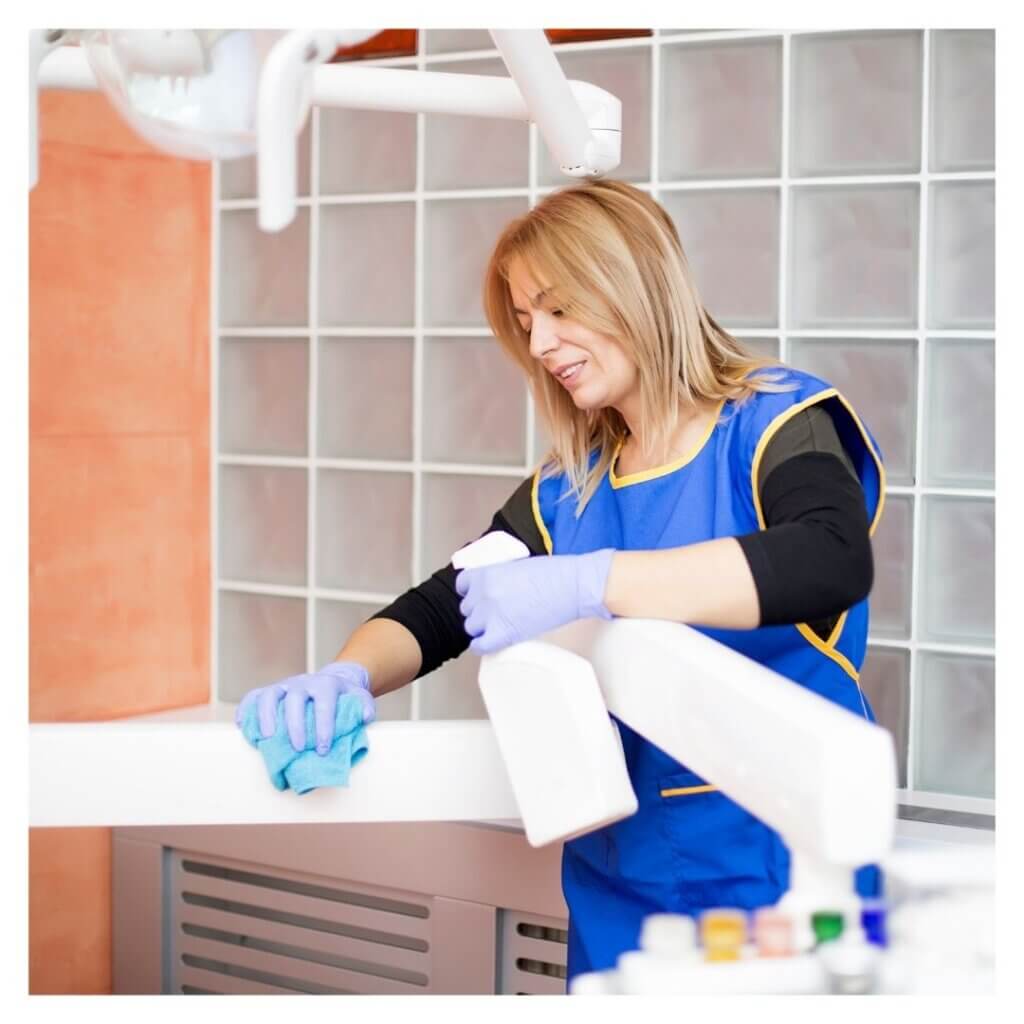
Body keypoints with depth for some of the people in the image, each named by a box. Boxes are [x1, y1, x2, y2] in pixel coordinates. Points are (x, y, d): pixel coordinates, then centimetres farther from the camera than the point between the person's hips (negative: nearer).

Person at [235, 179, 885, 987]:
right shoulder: (567, 493, 7)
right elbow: (432, 615, 12)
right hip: (619, 882, 5)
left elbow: (834, 562, -29)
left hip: (776, 869, -5)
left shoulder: (772, 424, -8)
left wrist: (584, 585, -35)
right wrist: (346, 676, -11)